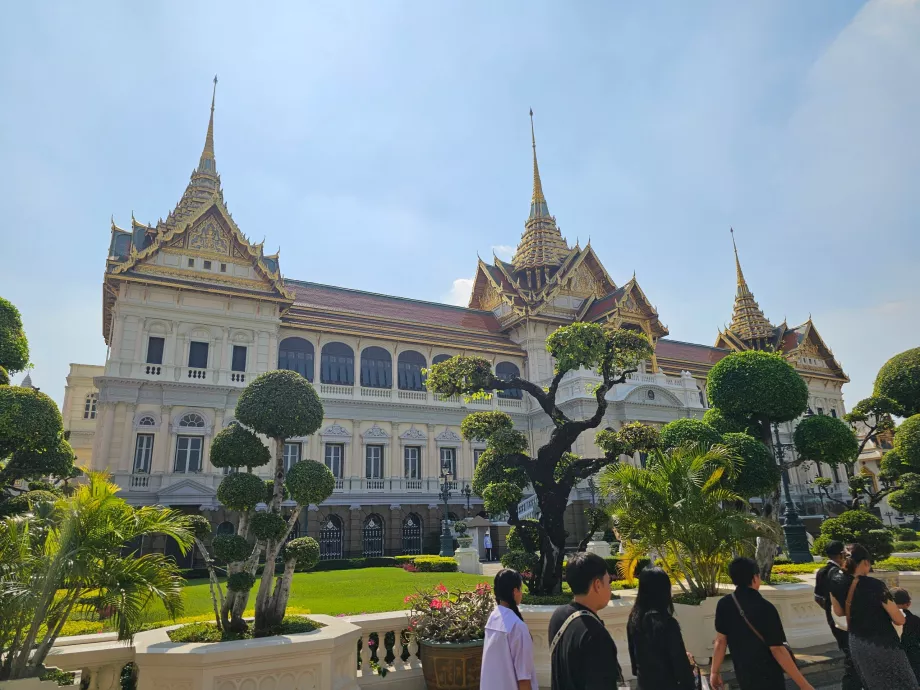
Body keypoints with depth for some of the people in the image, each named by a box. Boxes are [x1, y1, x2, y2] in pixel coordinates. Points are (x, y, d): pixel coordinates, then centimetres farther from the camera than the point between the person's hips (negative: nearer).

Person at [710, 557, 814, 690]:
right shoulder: (765, 608, -21)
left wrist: (714, 671, 4)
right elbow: (777, 649, -20)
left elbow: (720, 641, -6)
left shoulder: (724, 605, -9)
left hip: (743, 675, 4)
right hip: (768, 677, -4)